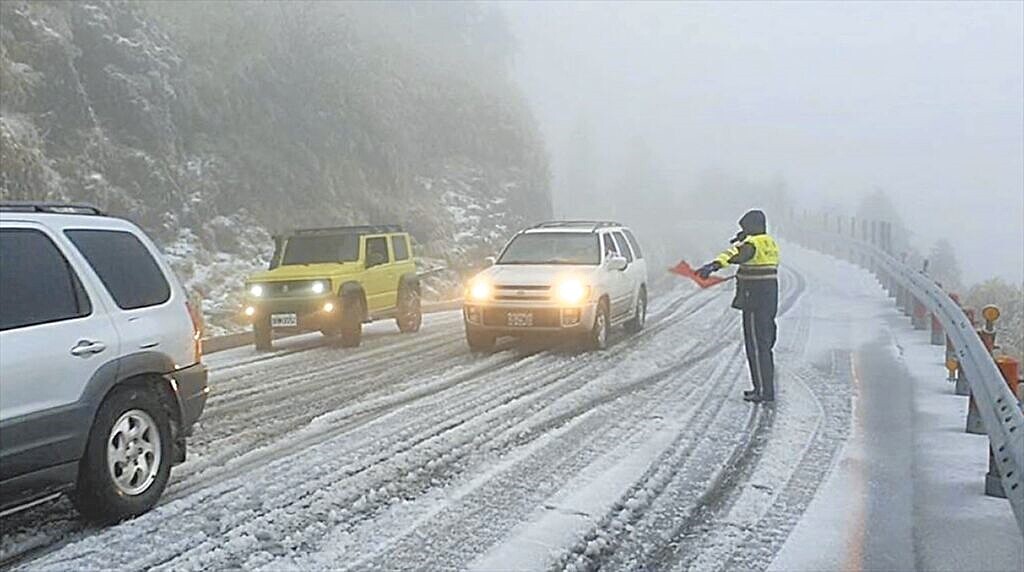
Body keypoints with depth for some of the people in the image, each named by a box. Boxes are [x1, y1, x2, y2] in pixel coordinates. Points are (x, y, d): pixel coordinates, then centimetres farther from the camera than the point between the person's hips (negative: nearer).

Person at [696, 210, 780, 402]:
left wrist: (714, 265, -51)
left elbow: (736, 254, -36)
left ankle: (764, 390, -5)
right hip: (769, 300, 10)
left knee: (757, 346, -6)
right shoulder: (770, 243, 15)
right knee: (764, 345, 16)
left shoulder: (753, 244, -16)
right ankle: (766, 388, 23)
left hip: (755, 301, -10)